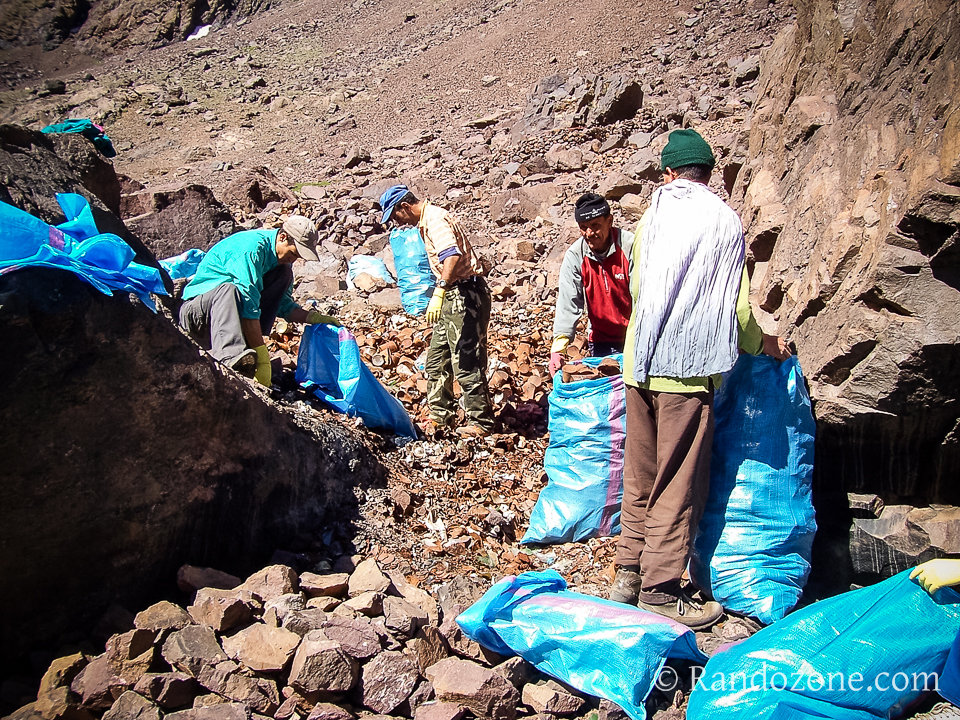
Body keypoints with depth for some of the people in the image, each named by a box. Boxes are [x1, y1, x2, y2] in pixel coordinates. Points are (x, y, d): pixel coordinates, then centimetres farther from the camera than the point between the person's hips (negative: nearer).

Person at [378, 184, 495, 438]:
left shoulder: (435, 218, -15)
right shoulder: (425, 222, 17)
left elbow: (453, 255, -32)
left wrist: (439, 292, -39)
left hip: (464, 295, -11)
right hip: (452, 296, 11)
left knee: (466, 363, -6)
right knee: (436, 361, 14)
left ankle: (481, 422, 4)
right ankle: (440, 416, 24)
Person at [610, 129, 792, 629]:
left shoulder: (651, 217, 10)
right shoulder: (723, 221, -5)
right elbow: (735, 307, -5)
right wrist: (764, 344, 13)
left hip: (639, 363, 5)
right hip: (686, 368, -5)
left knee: (641, 475, 15)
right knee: (677, 483, 2)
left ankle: (630, 574, 22)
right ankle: (661, 590, 8)